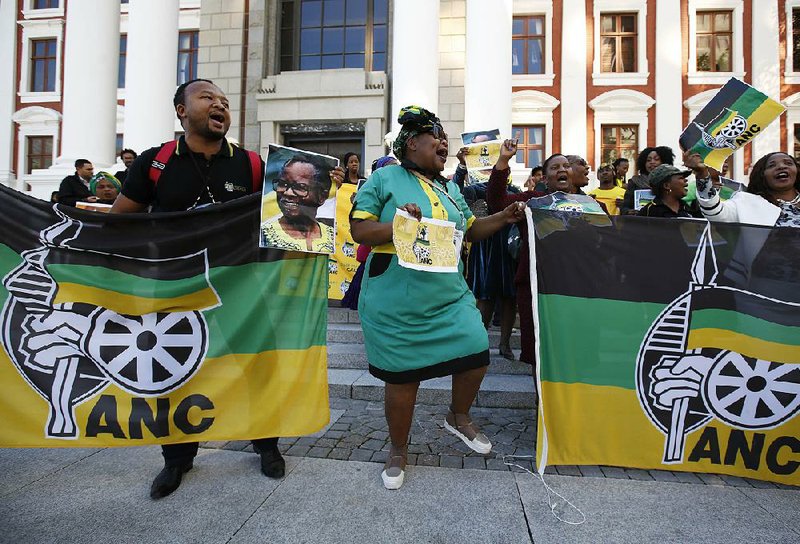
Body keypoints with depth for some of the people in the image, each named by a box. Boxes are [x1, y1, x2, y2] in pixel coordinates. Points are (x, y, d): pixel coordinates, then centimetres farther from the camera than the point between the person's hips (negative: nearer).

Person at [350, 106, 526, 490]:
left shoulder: (449, 188, 16)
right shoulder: (385, 179, -3)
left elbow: (471, 229, 22)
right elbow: (359, 230, -8)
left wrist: (504, 217, 8)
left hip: (450, 297, 5)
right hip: (397, 304, -5)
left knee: (476, 357, -1)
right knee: (403, 376, 5)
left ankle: (458, 418, 32)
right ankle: (398, 450, 31)